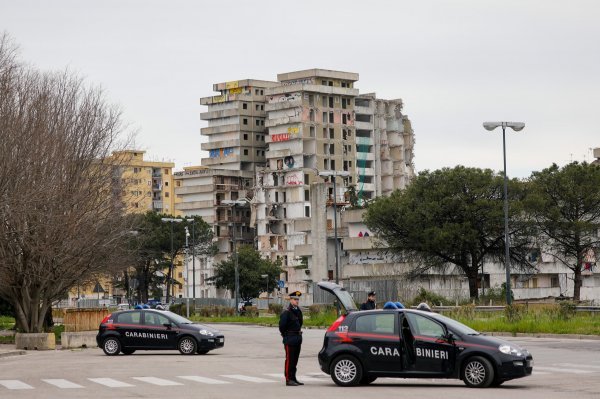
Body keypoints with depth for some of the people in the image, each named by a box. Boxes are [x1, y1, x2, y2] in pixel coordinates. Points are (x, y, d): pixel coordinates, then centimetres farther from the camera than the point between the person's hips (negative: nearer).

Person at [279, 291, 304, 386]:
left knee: (295, 359, 12)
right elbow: (282, 325, -18)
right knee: (289, 359, -6)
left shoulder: (298, 311, 12)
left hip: (298, 338, 8)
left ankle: (293, 378, 19)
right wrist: (285, 335, -7)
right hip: (290, 339, -8)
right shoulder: (286, 312, -14)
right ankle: (288, 379, -4)